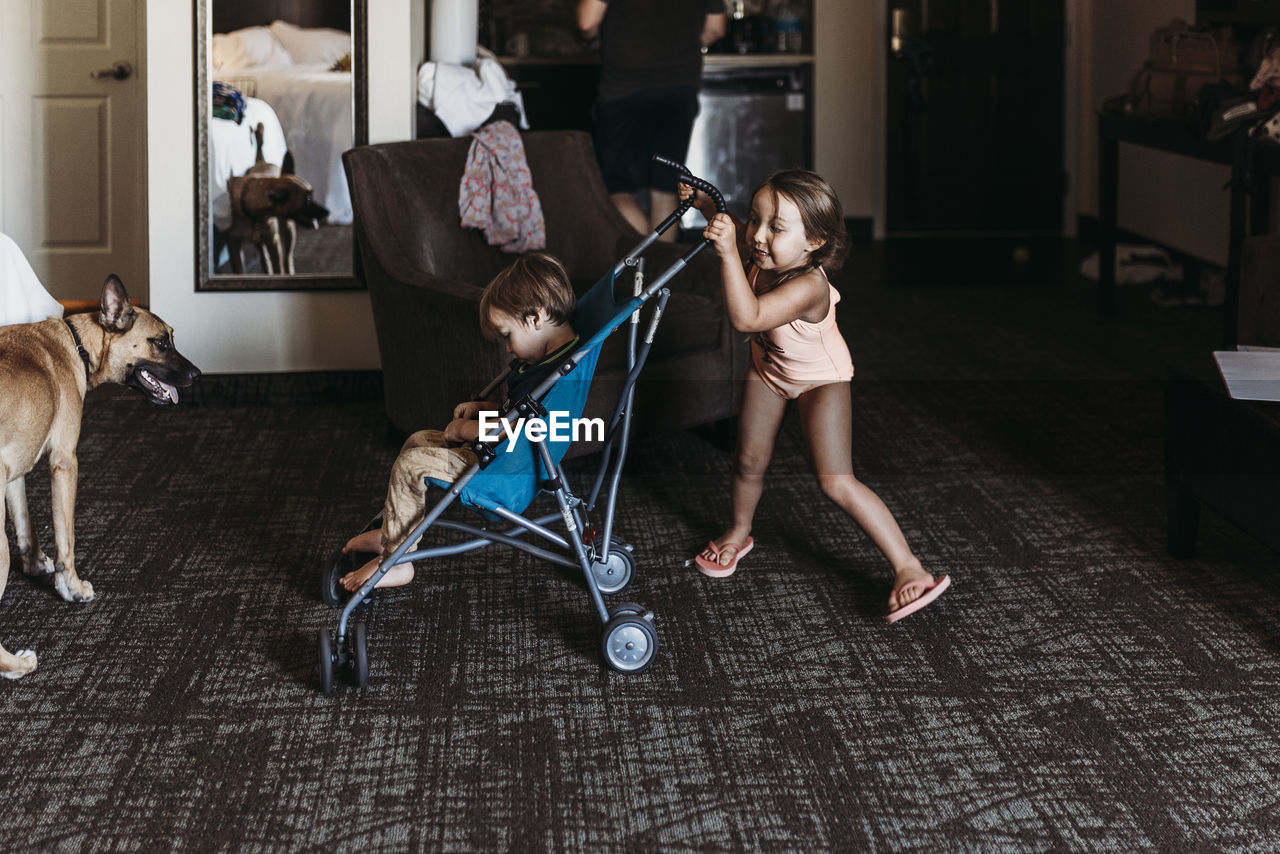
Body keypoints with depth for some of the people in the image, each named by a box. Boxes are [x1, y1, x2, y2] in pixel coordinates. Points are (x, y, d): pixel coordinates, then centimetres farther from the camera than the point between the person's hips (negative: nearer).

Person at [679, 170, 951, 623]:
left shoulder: (806, 287, -43)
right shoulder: (761, 255, -23)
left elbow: (745, 317, -58)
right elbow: (735, 231, 4)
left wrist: (728, 252, -63)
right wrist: (705, 204, -10)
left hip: (821, 380, -6)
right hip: (769, 369, 6)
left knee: (836, 481, -14)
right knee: (749, 462, 14)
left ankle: (909, 568, -7)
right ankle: (739, 532, 44)